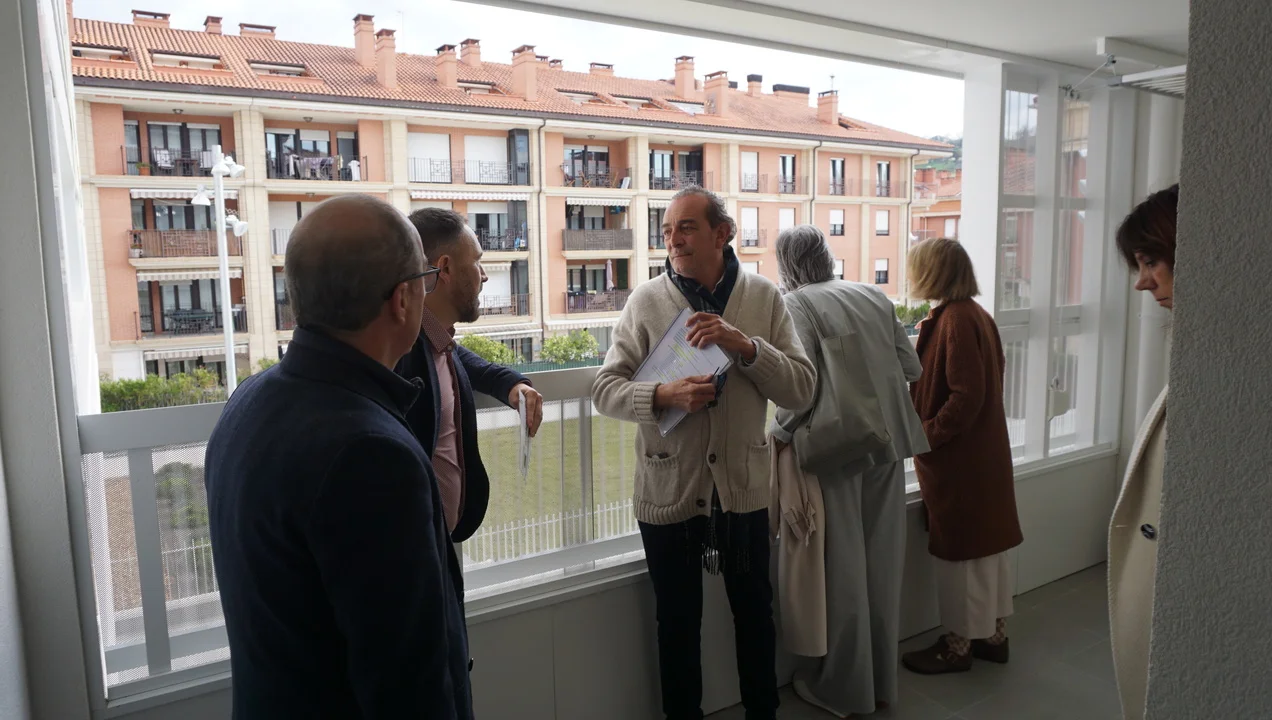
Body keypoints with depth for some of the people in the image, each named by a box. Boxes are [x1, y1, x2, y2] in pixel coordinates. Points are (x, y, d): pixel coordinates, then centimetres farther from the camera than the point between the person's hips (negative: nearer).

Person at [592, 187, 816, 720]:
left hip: (743, 485, 1)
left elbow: (801, 389, -7)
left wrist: (745, 346, -22)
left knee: (754, 611, 19)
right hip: (669, 489, -1)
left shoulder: (764, 297, -3)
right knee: (678, 620, 16)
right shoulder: (646, 301, -6)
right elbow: (605, 388, -7)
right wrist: (663, 396, -25)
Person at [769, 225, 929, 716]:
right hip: (888, 444, 6)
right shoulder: (874, 296, 9)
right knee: (882, 561, 15)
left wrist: (778, 434, -3)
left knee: (842, 566, 7)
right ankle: (882, 680, 31)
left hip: (836, 445, -5)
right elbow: (912, 368, 9)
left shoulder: (796, 304, -8)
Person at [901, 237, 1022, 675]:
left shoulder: (955, 320, -19)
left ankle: (958, 645, 18)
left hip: (959, 460, -9)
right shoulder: (977, 315, 10)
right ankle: (993, 634, 31)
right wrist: (928, 426, 14)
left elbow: (966, 395, -24)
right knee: (988, 545, 17)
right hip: (985, 453, 9)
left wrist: (926, 434, -15)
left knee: (960, 552, 3)